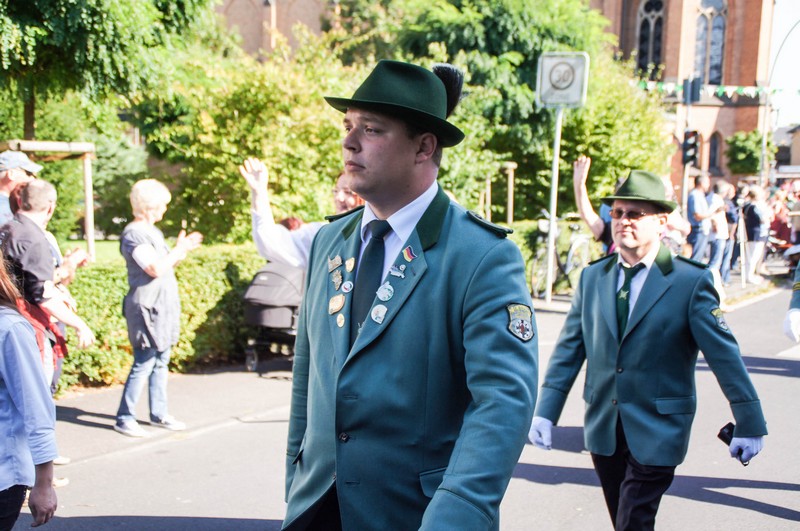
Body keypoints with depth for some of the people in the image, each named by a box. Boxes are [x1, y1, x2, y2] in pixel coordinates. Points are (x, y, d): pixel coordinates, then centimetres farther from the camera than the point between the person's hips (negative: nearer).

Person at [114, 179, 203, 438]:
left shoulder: (152, 232, 16)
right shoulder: (134, 234, -14)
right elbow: (155, 269, -22)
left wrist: (184, 249, 8)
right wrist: (179, 249, -12)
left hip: (164, 308, 10)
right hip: (147, 309, -10)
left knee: (160, 363, 13)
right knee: (143, 364, -7)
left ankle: (158, 414, 21)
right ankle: (124, 418, 2)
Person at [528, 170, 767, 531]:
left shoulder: (691, 281, -8)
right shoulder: (592, 277, 4)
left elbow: (724, 354, -7)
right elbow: (569, 349, 4)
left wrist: (749, 424, -5)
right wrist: (546, 411, -2)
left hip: (657, 432, -4)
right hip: (603, 429, 5)